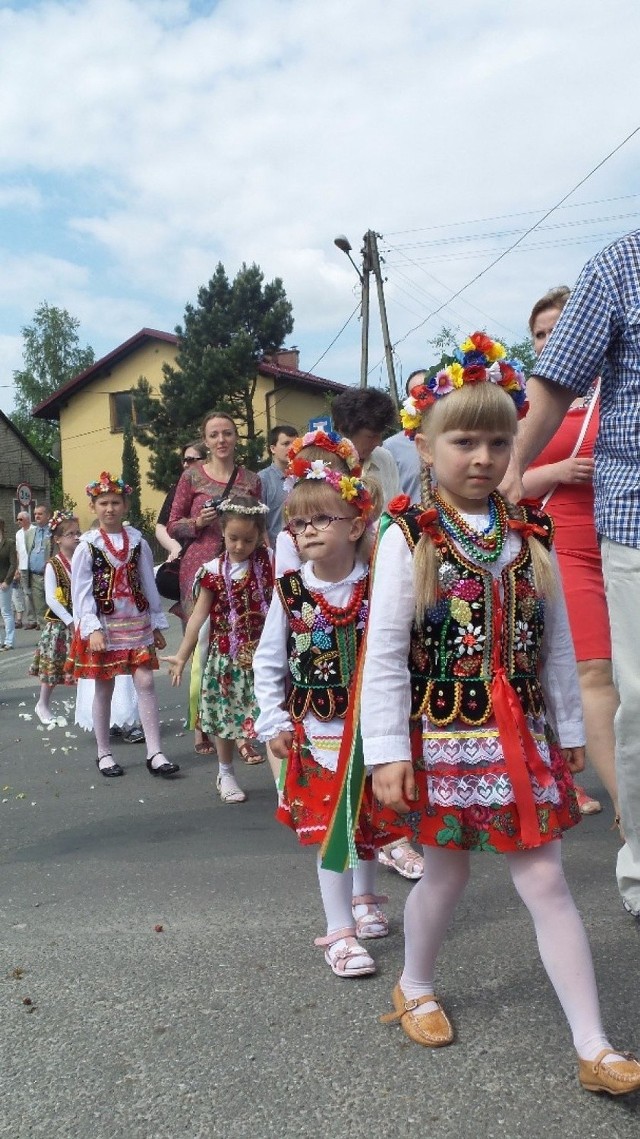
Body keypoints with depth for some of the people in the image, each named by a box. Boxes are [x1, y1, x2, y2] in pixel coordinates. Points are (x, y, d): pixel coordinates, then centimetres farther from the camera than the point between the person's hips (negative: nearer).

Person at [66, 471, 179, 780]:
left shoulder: (137, 541, 3)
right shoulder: (87, 545, -4)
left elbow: (149, 584, 7)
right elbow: (81, 591, -7)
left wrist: (156, 623, 9)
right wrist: (92, 628, -17)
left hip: (136, 622, 2)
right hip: (103, 624, -2)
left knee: (145, 682, -3)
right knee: (104, 688, 8)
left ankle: (154, 753, 1)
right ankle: (103, 753, 20)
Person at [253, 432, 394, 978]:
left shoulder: (377, 587, -8)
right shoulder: (290, 591, -7)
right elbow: (268, 662, 1)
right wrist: (274, 723, -2)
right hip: (314, 728, -1)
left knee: (368, 819, 18)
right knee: (330, 826, 1)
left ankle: (364, 897, 44)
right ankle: (340, 931, 14)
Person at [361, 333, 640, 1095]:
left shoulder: (529, 535, 2)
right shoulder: (410, 537, -9)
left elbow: (556, 643, 8)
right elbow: (384, 653, -11)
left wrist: (569, 730, 10)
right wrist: (388, 751, -13)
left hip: (520, 735, 3)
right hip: (443, 736, -2)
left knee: (544, 879, 5)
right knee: (446, 870, 13)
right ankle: (415, 989, 41)